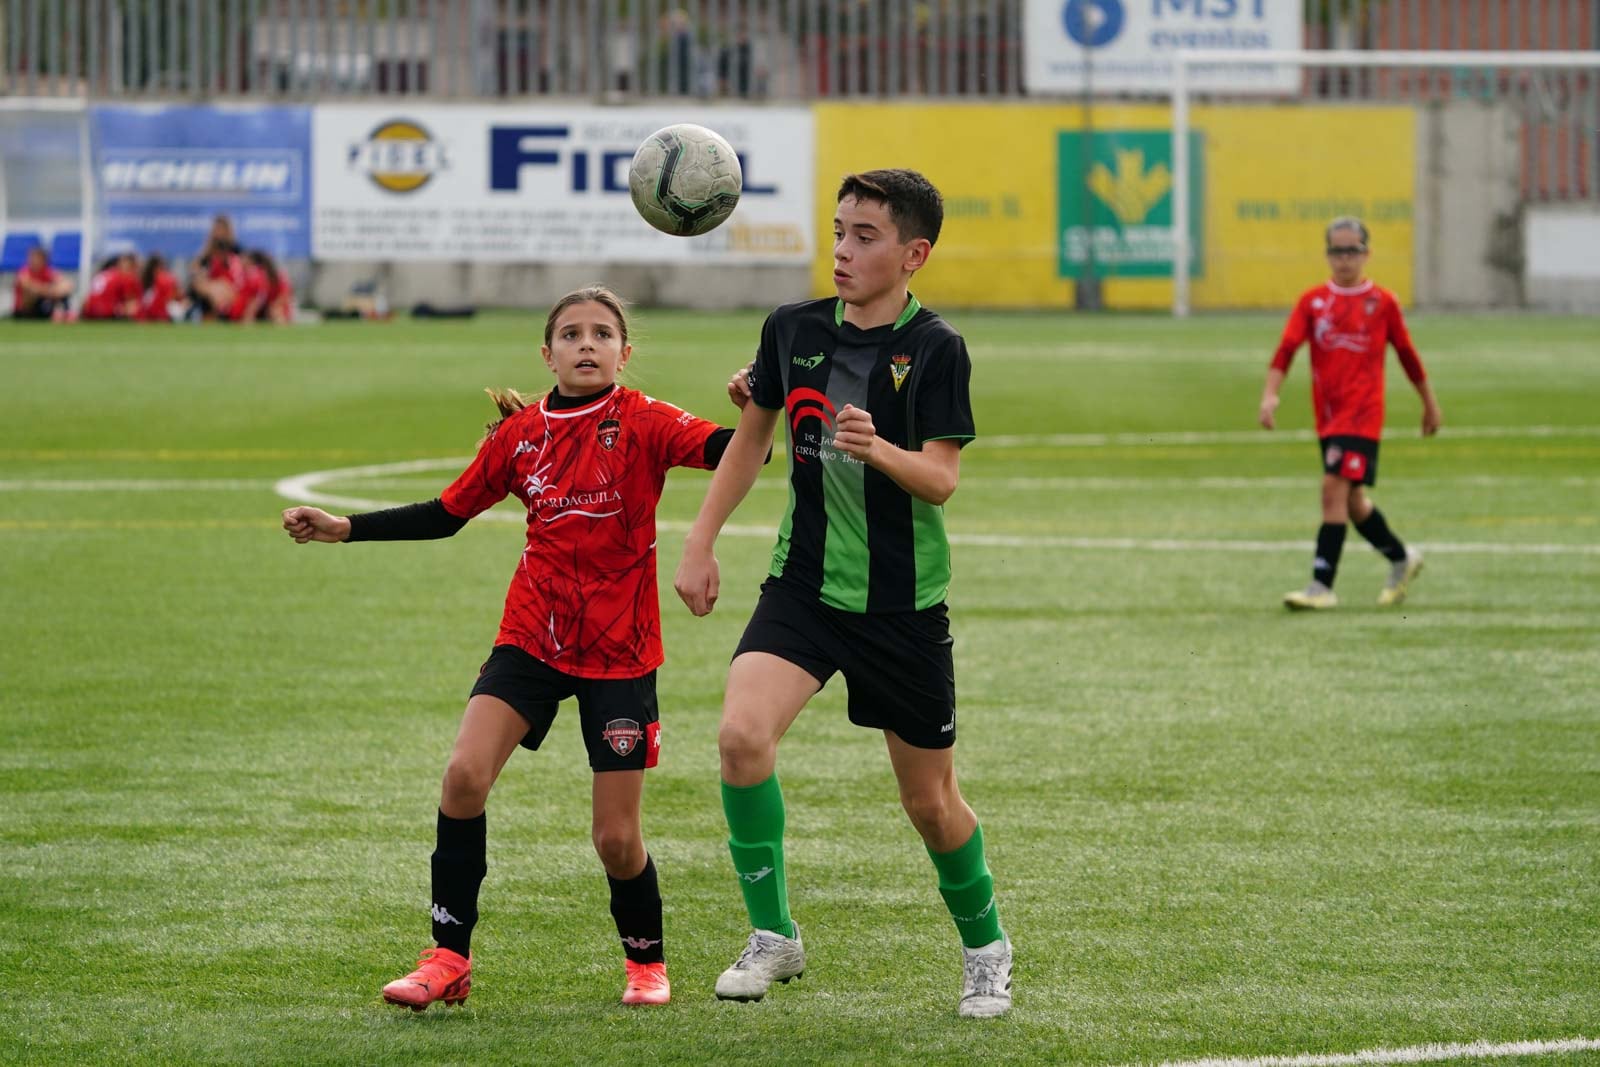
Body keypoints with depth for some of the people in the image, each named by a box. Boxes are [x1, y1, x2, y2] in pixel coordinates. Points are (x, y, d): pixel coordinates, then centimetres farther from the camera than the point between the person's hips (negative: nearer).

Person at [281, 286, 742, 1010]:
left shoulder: (642, 423, -6)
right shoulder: (520, 433, 4)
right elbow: (446, 515, 14)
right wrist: (343, 529, 9)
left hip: (619, 652, -3)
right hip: (531, 638, 3)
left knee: (616, 838, -2)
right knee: (464, 774, -18)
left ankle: (646, 962, 27)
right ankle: (448, 959, -7)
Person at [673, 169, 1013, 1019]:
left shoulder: (936, 350, -10)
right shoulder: (794, 330, 1)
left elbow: (941, 480, -16)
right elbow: (752, 436, 16)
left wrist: (878, 449, -37)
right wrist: (700, 544, 12)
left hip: (903, 604, -2)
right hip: (804, 587, 2)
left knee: (929, 799, 7)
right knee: (742, 734, -23)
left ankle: (985, 948, 34)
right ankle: (773, 935, -8)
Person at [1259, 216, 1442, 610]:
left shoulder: (1382, 301, 1)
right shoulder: (1312, 300, 6)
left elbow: (1407, 354, 10)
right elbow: (1286, 348, -2)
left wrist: (1429, 403, 18)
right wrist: (1270, 394, -16)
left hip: (1363, 412, -5)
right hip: (1327, 413, 5)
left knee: (1334, 489, -16)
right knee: (1351, 500, 13)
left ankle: (1322, 585, -17)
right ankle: (1402, 559, 35)